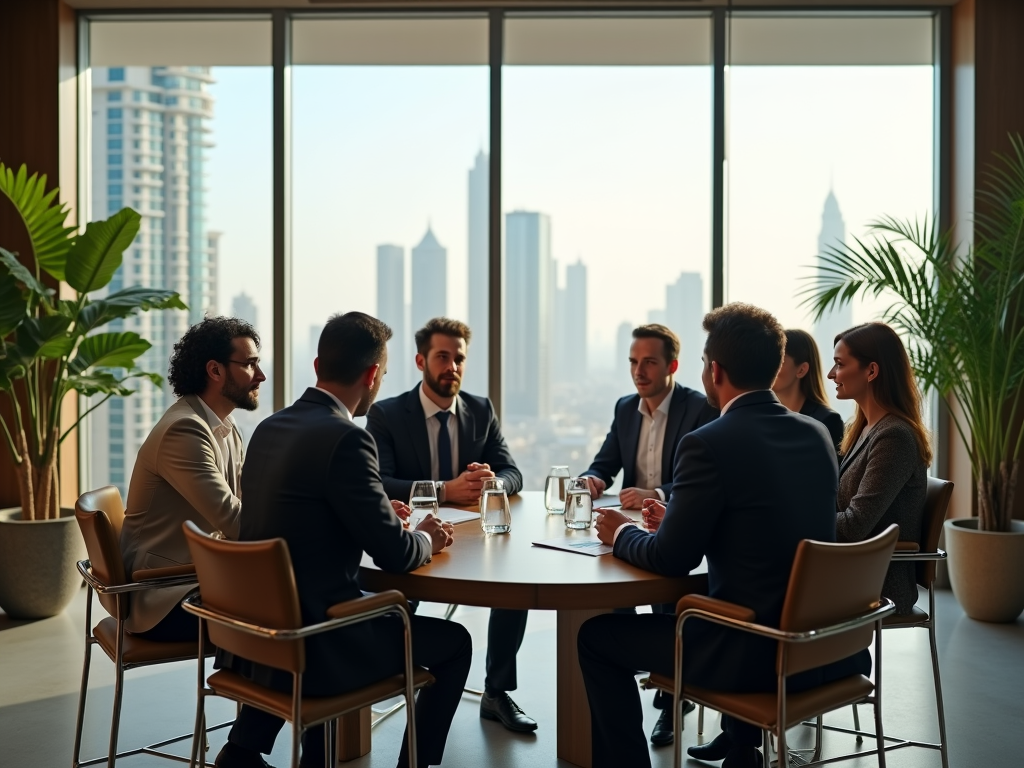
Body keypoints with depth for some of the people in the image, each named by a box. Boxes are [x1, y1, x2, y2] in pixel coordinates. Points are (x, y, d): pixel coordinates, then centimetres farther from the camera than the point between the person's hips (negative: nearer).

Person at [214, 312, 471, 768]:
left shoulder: (270, 427, 5)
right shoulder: (345, 439, -19)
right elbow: (394, 554, -16)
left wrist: (379, 511, 18)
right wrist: (426, 539, 6)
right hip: (311, 644, -8)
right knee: (454, 643, 10)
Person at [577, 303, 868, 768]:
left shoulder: (708, 444, -17)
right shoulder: (817, 435, 4)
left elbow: (672, 559, -12)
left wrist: (622, 534, 8)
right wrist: (676, 519, 16)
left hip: (752, 651, -7)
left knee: (596, 636, 10)